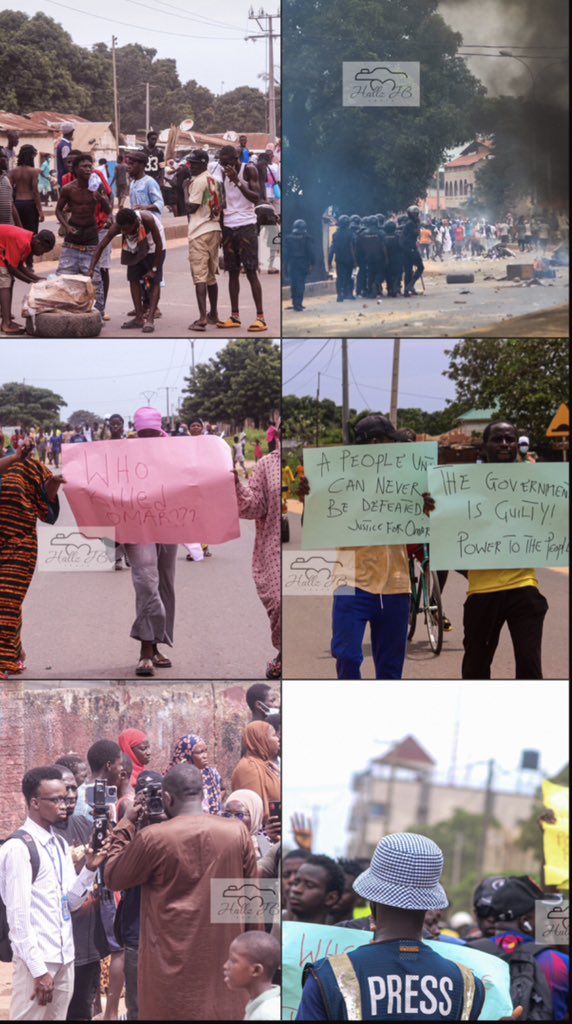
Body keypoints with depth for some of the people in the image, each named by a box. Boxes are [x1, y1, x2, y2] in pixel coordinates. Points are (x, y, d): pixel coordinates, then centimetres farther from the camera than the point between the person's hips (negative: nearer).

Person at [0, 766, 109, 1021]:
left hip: (65, 956, 7)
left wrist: (90, 868, -5)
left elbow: (70, 902, 11)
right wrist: (38, 969, -16)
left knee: (58, 1017, 11)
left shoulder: (61, 845, 11)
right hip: (36, 959, -7)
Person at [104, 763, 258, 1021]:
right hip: (223, 956, 2)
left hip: (174, 960, -2)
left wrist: (126, 823, 12)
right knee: (224, 1010, 10)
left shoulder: (153, 838, -11)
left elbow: (113, 877, 5)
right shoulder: (237, 832, -3)